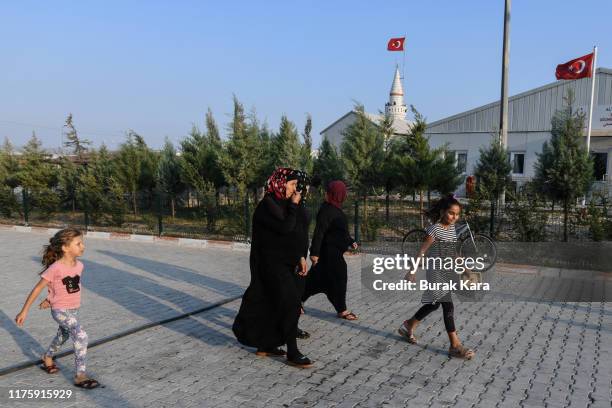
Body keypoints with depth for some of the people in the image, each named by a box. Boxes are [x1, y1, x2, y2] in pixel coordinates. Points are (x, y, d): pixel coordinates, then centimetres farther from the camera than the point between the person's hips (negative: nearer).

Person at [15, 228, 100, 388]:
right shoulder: (56, 268, -23)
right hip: (61, 311, -7)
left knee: (63, 336, 27)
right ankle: (80, 376, -11)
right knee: (81, 337, -19)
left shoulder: (79, 265, -4)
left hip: (74, 309, 7)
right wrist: (24, 311, -9)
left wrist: (50, 300, 17)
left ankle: (47, 358, 56)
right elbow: (37, 288, -14)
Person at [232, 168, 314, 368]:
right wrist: (293, 206, -12)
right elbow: (285, 228, -24)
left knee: (274, 304, 15)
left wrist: (300, 257, 8)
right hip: (272, 263, -9)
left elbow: (290, 235, 14)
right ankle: (292, 353, -1)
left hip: (281, 261, 9)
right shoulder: (268, 204, -16)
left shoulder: (281, 203, 12)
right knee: (290, 303, -9)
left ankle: (265, 345, 27)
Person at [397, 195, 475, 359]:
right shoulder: (435, 229, -16)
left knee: (434, 304, 19)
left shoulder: (452, 227, 7)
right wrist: (412, 271, -12)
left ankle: (408, 326, 36)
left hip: (447, 273, 9)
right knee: (448, 306, -8)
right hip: (436, 273, -9)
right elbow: (422, 251, -13)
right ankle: (455, 346, -2)